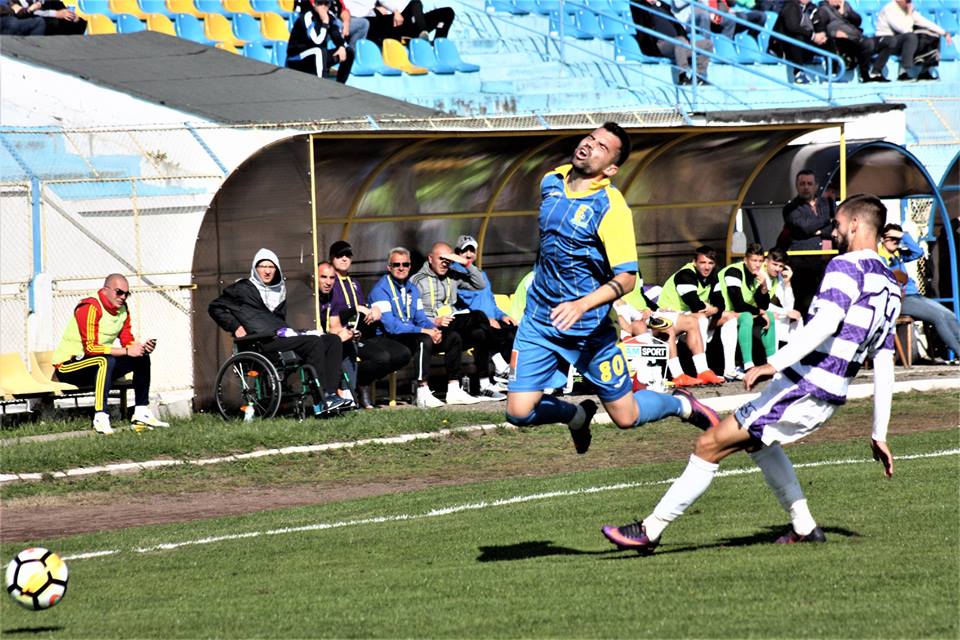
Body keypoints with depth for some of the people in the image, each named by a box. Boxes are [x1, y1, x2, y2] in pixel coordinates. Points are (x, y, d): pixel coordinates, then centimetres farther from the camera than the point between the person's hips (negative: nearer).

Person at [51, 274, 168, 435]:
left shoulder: (122, 309, 6)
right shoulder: (90, 308, -22)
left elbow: (128, 342, 7)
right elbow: (91, 347, -28)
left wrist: (142, 347, -17)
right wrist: (126, 351, -29)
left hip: (98, 366, 9)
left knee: (142, 358, 1)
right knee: (105, 361, -37)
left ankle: (142, 414, 1)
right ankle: (100, 418, -43)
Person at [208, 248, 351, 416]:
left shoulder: (279, 291, 27)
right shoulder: (244, 288, 8)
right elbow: (215, 308, 8)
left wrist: (288, 331, 12)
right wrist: (235, 327, -3)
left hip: (282, 335, 8)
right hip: (264, 340, -8)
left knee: (333, 340, -10)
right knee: (314, 342, -28)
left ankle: (329, 394, -24)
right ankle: (321, 402, -35)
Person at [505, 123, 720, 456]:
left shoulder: (611, 207, -18)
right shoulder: (550, 182, 1)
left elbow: (626, 277, -23)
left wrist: (582, 305, -38)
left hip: (589, 328, -5)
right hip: (539, 318, 5)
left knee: (625, 417, 4)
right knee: (519, 413, -6)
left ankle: (681, 404, 36)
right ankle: (578, 415, 26)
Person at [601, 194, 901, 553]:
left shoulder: (846, 267, -10)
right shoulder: (889, 287, 16)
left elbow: (826, 322, -28)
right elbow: (884, 367, 17)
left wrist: (774, 363, -32)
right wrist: (879, 436, 19)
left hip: (802, 388, -9)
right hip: (829, 399, 9)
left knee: (710, 445, -6)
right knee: (755, 439, 34)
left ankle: (650, 530, -5)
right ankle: (804, 527, 31)